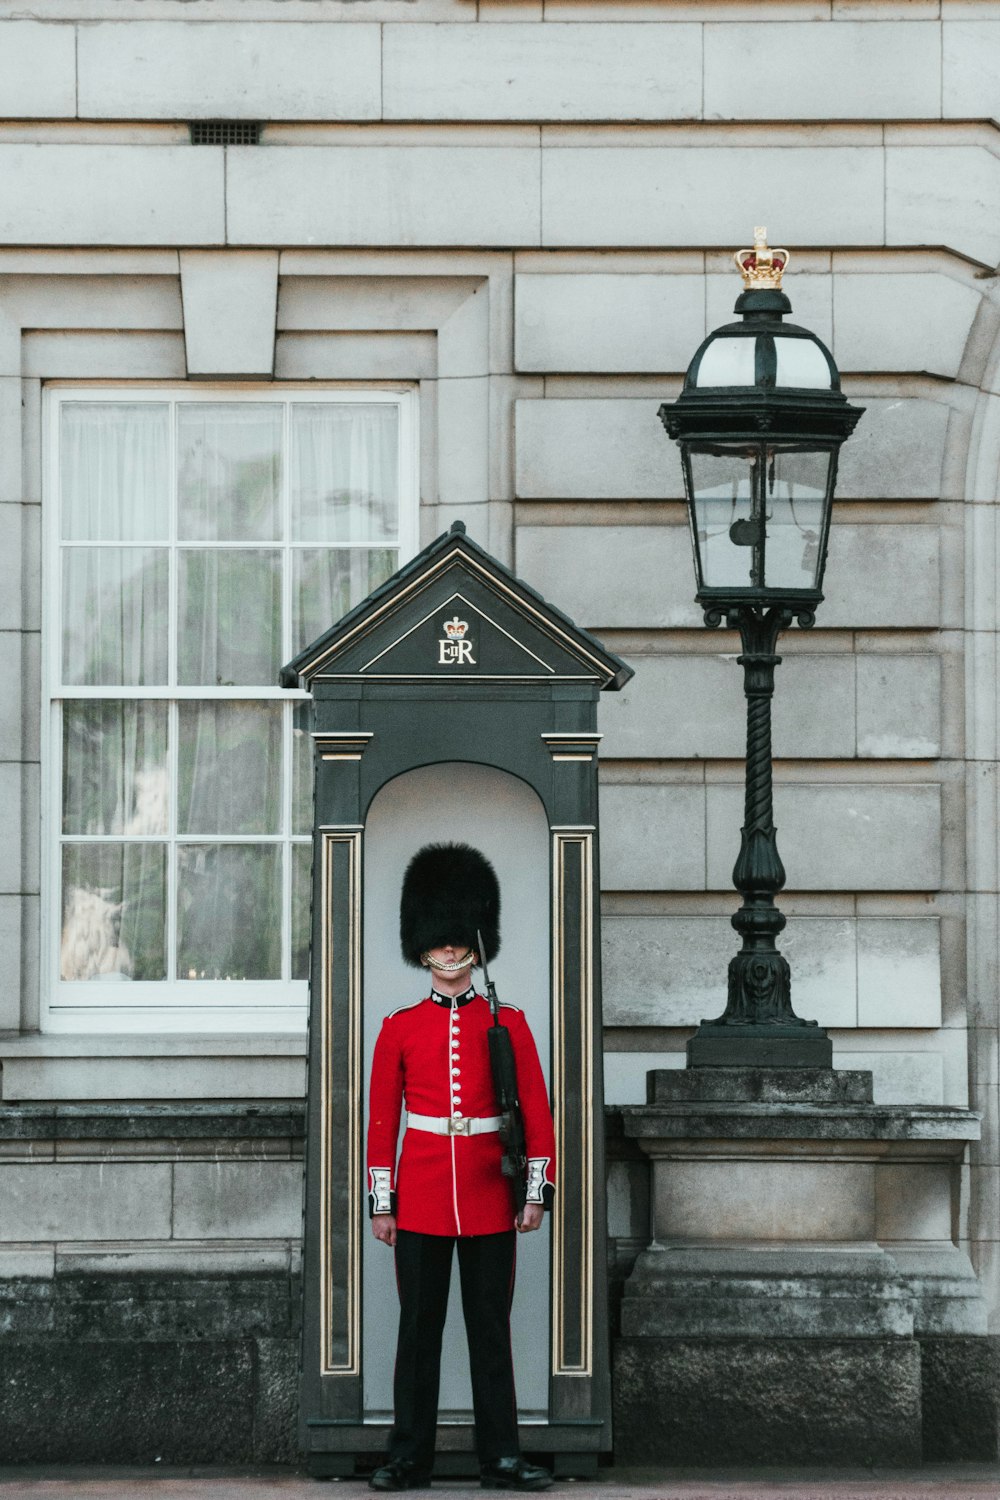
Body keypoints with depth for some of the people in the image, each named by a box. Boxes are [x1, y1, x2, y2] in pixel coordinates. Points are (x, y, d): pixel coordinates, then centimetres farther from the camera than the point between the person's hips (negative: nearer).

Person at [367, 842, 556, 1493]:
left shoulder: (508, 1024, 4)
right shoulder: (400, 1029, 4)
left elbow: (537, 1113, 3)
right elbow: (381, 1121, 5)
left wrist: (537, 1193, -4)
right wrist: (382, 1204, 1)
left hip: (489, 1201, 0)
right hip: (421, 1200, 0)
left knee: (491, 1330, 4)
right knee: (419, 1330, 4)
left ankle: (502, 1458, 8)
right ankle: (410, 1458, 8)